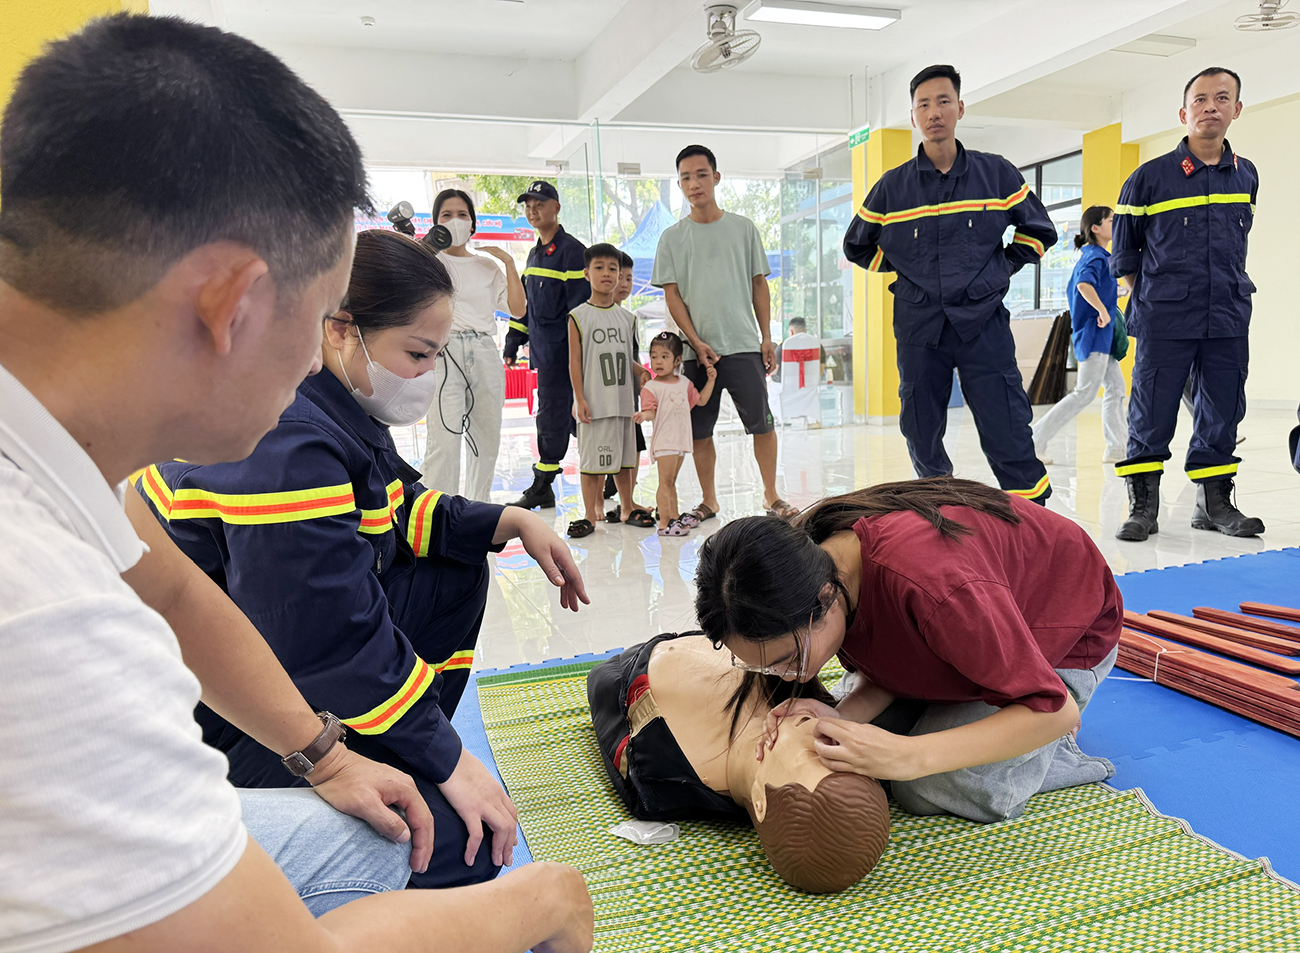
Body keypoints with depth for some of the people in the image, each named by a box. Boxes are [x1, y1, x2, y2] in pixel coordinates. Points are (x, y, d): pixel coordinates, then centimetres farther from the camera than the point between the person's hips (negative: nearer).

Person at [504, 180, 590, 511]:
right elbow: (523, 303, 23)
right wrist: (512, 343, 18)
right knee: (571, 415, 12)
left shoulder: (571, 250, -8)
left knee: (552, 415, -4)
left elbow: (580, 303, -13)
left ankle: (541, 487, 3)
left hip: (561, 349, -8)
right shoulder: (534, 254, 18)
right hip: (542, 350, 8)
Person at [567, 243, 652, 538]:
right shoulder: (578, 317, -3)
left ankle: (627, 506, 27)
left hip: (623, 400, 5)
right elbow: (575, 361, -6)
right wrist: (580, 399, -11)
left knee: (625, 456, 13)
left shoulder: (627, 317, 11)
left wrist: (646, 373, 2)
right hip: (594, 402, -4)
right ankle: (591, 514, 10)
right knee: (591, 459, 0)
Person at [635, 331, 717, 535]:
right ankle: (664, 523, -7)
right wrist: (643, 415, -38)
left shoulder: (684, 383, 13)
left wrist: (710, 380, 14)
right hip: (663, 440, -7)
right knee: (665, 481, -8)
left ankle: (675, 516, 25)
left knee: (671, 481, 17)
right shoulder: (651, 387, -8)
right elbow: (650, 411, -16)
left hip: (681, 440, 7)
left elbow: (700, 400, 21)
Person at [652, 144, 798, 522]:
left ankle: (771, 495, 9)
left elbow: (759, 285, 10)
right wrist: (697, 342, -8)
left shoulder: (743, 228, 9)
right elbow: (672, 296, 3)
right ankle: (709, 500, 16)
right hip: (696, 349, 1)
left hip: (743, 345, 0)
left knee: (761, 420, -4)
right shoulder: (672, 237, 7)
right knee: (699, 429, 4)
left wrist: (766, 337, 4)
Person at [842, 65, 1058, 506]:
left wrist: (999, 270, 10)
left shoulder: (996, 172, 6)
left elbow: (1038, 230, 19)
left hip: (983, 322, -1)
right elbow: (858, 246, 20)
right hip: (918, 326, 1)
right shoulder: (892, 186, 6)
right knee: (922, 436, 7)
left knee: (1007, 434, -8)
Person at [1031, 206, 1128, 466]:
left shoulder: (1088, 256, 16)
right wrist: (1103, 310, -26)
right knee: (1085, 393, -9)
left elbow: (1071, 291, 24)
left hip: (1101, 336, 10)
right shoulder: (1097, 256, -13)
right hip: (1095, 333, -10)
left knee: (1116, 388, 9)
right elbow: (1084, 284, -33)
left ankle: (1116, 448, 11)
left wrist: (1108, 295, 19)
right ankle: (1037, 437, -6)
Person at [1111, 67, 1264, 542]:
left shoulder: (1246, 175, 10)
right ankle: (1143, 506, 7)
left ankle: (1214, 502, 20)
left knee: (1222, 411, 8)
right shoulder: (1150, 177, -3)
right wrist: (1147, 298, 6)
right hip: (1164, 321, -4)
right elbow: (1124, 248, 6)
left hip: (1229, 320, 4)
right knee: (1151, 413, -3)